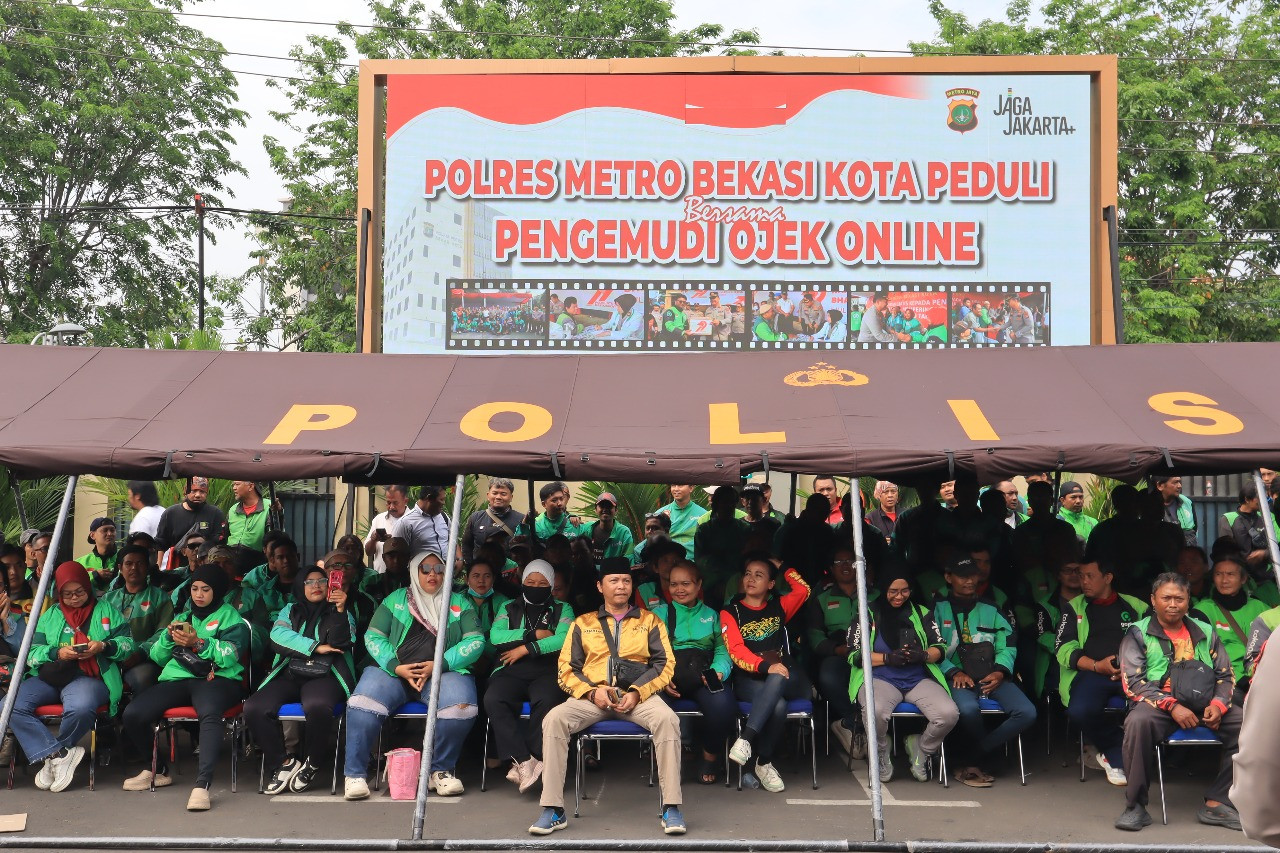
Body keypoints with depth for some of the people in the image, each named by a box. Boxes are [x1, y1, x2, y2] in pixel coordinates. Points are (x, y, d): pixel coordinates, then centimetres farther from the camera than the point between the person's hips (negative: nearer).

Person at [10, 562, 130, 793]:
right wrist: (57, 653, -8)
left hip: (88, 677, -4)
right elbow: (33, 654, 12)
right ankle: (61, 754, -21)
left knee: (80, 708, -38)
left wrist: (103, 647, -12)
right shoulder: (50, 615, 21)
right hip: (49, 677, 4)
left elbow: (127, 643, 7)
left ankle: (47, 755, -9)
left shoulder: (106, 610, 15)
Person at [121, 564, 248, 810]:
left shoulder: (228, 616, 11)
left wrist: (198, 643, -19)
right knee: (132, 715, -18)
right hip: (177, 678, 5)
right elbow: (157, 656, 19)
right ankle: (158, 770, 6)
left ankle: (202, 784, -47)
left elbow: (230, 655, -6)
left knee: (210, 713, -40)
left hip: (216, 679, -5)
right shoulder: (183, 616, 27)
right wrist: (168, 637, -1)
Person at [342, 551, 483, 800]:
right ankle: (355, 774, -16)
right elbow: (373, 637, 8)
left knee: (460, 706, -33)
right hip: (394, 671, 1)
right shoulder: (396, 599, 17)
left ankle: (441, 770, -11)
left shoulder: (459, 603, 16)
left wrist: (438, 665, -10)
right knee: (364, 702, -30)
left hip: (444, 672, 0)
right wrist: (397, 668, -9)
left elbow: (475, 641, 4)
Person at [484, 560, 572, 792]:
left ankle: (521, 764, -28)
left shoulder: (562, 609, 18)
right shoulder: (509, 607, 23)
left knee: (547, 701, -37)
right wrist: (534, 634, -2)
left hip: (547, 670, -2)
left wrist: (526, 648, -7)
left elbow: (564, 639, -3)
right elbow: (495, 636, 4)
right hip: (511, 671, 2)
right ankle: (525, 761, -30)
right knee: (493, 700, -32)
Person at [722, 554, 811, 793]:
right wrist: (765, 666, -23)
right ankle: (764, 763, -24)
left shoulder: (779, 607, 21)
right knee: (777, 706, -35)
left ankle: (746, 739, -41)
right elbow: (736, 650, -6)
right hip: (749, 680, -2)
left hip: (788, 679, 2)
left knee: (777, 680, -37)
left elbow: (803, 590, 2)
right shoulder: (730, 612, 10)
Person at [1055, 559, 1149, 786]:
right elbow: (1064, 650, 6)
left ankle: (1116, 757, -11)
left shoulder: (1135, 606, 18)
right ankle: (1122, 745, -2)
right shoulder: (1074, 608, 17)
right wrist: (1097, 665, -9)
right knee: (1080, 710, -34)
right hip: (1090, 672, 0)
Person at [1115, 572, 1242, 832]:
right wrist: (1171, 706, -16)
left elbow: (1226, 675, 16)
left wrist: (1218, 704, -6)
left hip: (1204, 706, 4)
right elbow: (1132, 682, -3)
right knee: (1138, 721, -37)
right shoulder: (1138, 634, 6)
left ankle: (1216, 803, -13)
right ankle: (1136, 807, -24)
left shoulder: (1206, 633, 18)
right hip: (1159, 704, -4)